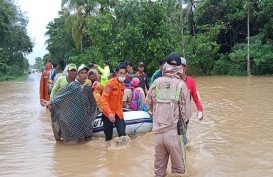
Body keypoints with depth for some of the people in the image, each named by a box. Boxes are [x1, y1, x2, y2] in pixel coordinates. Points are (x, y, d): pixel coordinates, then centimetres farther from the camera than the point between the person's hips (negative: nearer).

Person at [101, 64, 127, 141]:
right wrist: (109, 113, -33)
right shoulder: (110, 83, -17)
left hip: (118, 113, 4)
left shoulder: (122, 84, 3)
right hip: (108, 113, -4)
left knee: (122, 133, -8)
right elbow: (104, 99, -24)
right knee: (108, 135, 6)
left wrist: (120, 110, 13)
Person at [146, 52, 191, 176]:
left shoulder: (157, 82, -2)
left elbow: (148, 102, 7)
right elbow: (186, 108, -6)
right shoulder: (181, 84, -9)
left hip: (158, 128, 3)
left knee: (159, 160, 19)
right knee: (177, 161, 13)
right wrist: (184, 120, 14)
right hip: (173, 129, -3)